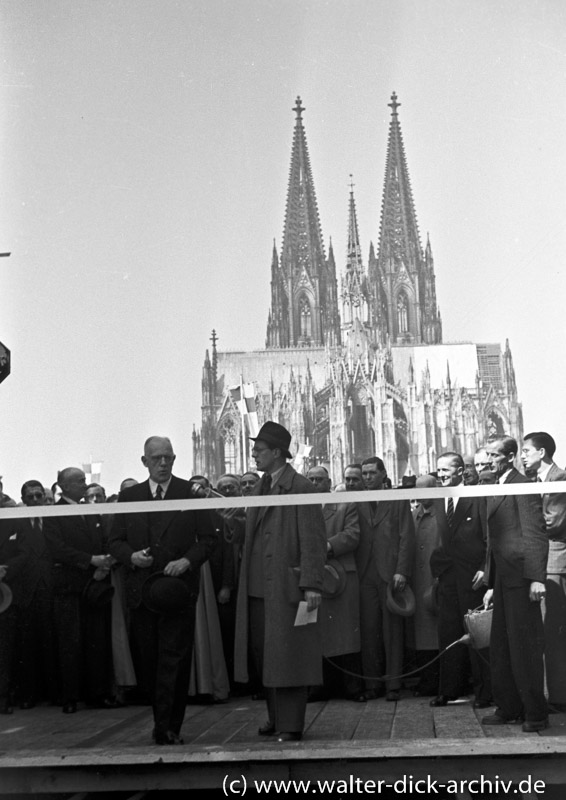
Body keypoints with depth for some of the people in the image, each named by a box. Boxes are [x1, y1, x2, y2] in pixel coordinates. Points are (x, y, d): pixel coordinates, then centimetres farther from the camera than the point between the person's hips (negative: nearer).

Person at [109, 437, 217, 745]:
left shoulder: (191, 492, 3)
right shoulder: (128, 496, 10)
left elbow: (208, 538, 2)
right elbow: (115, 542, 11)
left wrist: (188, 560, -14)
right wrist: (131, 556, -9)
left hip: (177, 589, -3)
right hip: (140, 590, 3)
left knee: (173, 661, -6)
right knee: (146, 661, 8)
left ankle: (168, 728, 1)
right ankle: (164, 720, 26)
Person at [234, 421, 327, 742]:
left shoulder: (301, 488, -9)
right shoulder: (258, 490, 15)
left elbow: (313, 540, -13)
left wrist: (312, 585, -18)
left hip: (287, 587, -7)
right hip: (257, 587, 7)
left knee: (288, 656, -1)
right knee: (264, 654, 12)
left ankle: (291, 725, 7)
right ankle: (276, 718, 25)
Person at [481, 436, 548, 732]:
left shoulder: (523, 486, -9)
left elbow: (536, 535, -15)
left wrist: (537, 577, -21)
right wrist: (491, 585, 18)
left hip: (520, 577, -9)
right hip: (502, 579, 9)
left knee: (524, 645, -3)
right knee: (500, 647, 12)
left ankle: (536, 713, 6)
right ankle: (508, 708, 21)